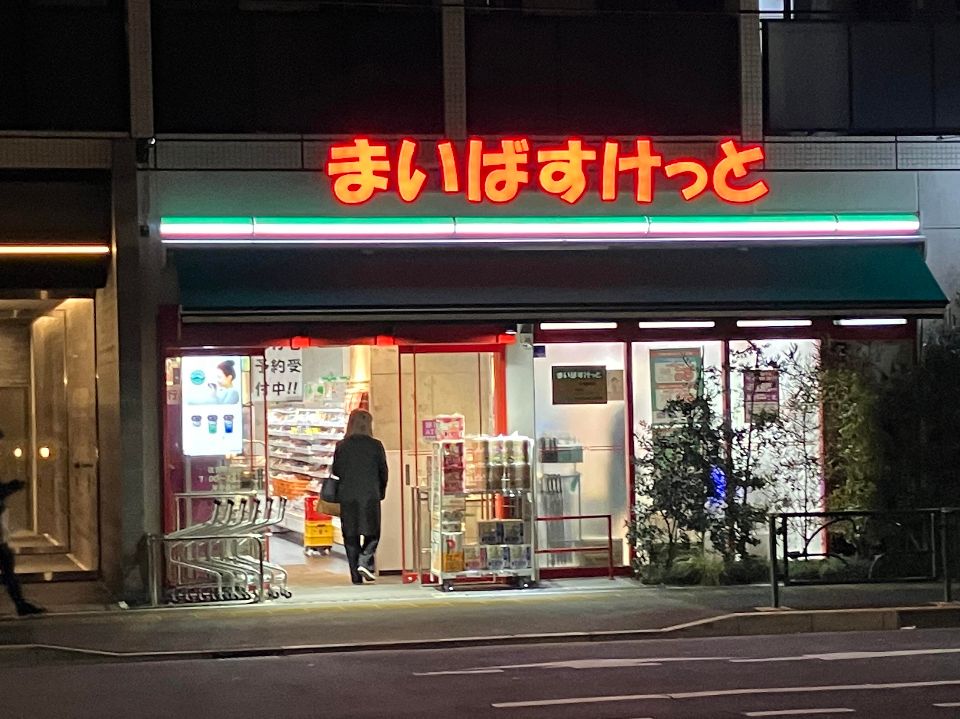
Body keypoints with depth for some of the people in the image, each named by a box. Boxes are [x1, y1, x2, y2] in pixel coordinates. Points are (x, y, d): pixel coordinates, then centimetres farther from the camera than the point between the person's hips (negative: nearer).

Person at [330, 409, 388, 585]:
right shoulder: (375, 445, -5)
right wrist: (381, 492, 14)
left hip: (347, 497, 1)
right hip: (370, 496, -1)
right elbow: (383, 472, 0)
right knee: (372, 532, 11)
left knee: (350, 536, 7)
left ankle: (356, 576, 6)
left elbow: (336, 471, 4)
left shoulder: (341, 446, -2)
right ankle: (365, 561, -12)